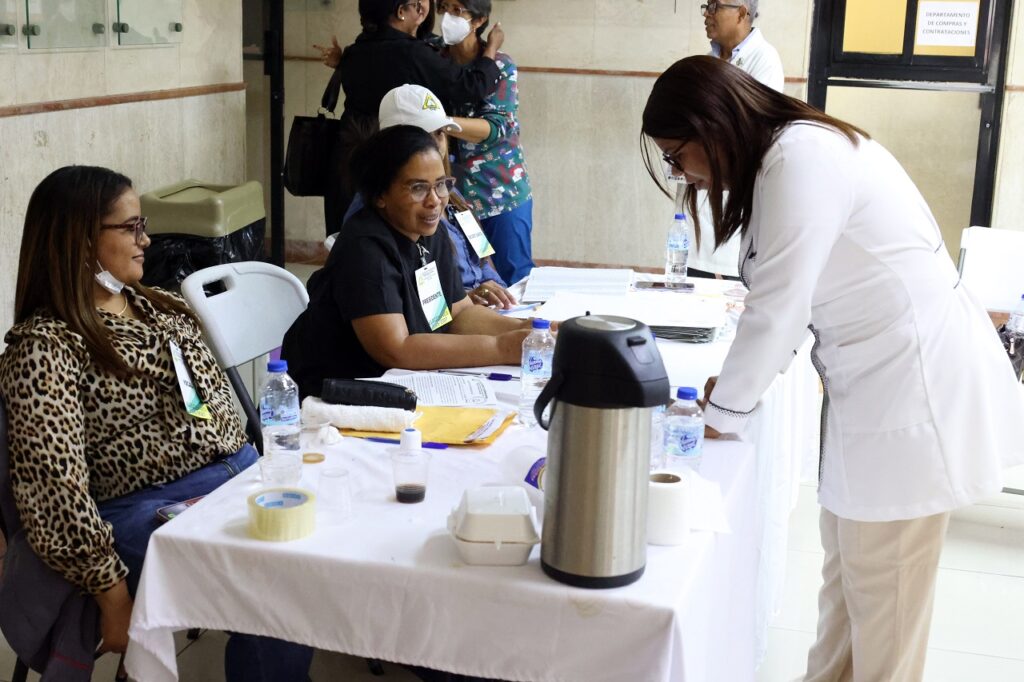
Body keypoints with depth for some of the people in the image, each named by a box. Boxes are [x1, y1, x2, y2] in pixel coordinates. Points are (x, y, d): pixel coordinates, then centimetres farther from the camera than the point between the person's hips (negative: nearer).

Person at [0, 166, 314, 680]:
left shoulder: (163, 307, 16)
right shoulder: (45, 347, -9)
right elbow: (55, 492, -15)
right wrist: (114, 597, -16)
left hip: (241, 477, 8)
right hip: (157, 514, -7)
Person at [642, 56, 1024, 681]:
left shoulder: (802, 159, -19)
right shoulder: (785, 157, 13)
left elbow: (776, 310, -19)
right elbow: (791, 297, 13)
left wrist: (725, 411, -5)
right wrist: (741, 380, 4)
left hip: (918, 384, -10)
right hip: (878, 381, 10)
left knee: (882, 594, 2)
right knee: (846, 572, 16)